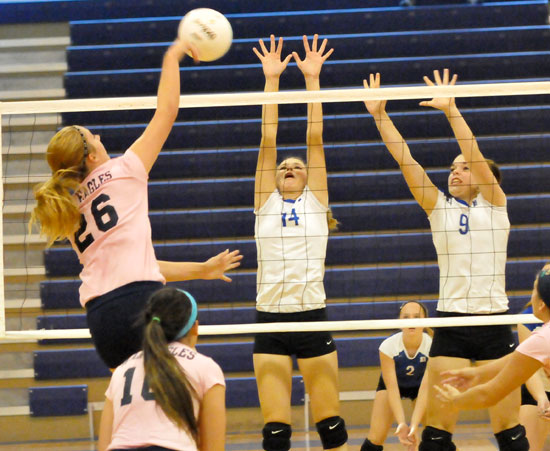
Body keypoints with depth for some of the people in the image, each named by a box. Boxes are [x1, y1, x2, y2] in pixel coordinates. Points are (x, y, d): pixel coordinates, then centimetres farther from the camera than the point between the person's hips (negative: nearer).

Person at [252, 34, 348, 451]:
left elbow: (315, 140, 6)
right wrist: (272, 80, 4)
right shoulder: (266, 203, 12)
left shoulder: (316, 202, 10)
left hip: (313, 319, 0)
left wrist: (312, 78, 4)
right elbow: (268, 143, 7)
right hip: (270, 322, 1)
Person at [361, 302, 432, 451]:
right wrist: (401, 423, -45)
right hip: (393, 383, 0)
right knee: (376, 438, -15)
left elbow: (425, 389, -35)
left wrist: (414, 425, -46)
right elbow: (392, 389, -32)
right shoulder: (387, 346, -33)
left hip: (420, 385, 0)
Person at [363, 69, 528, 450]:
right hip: (451, 324, 2)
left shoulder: (494, 204, 5)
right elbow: (406, 161, 2)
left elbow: (475, 156, -10)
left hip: (494, 322, -2)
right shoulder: (439, 207, 10)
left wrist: (451, 110, -18)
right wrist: (380, 115, -5)